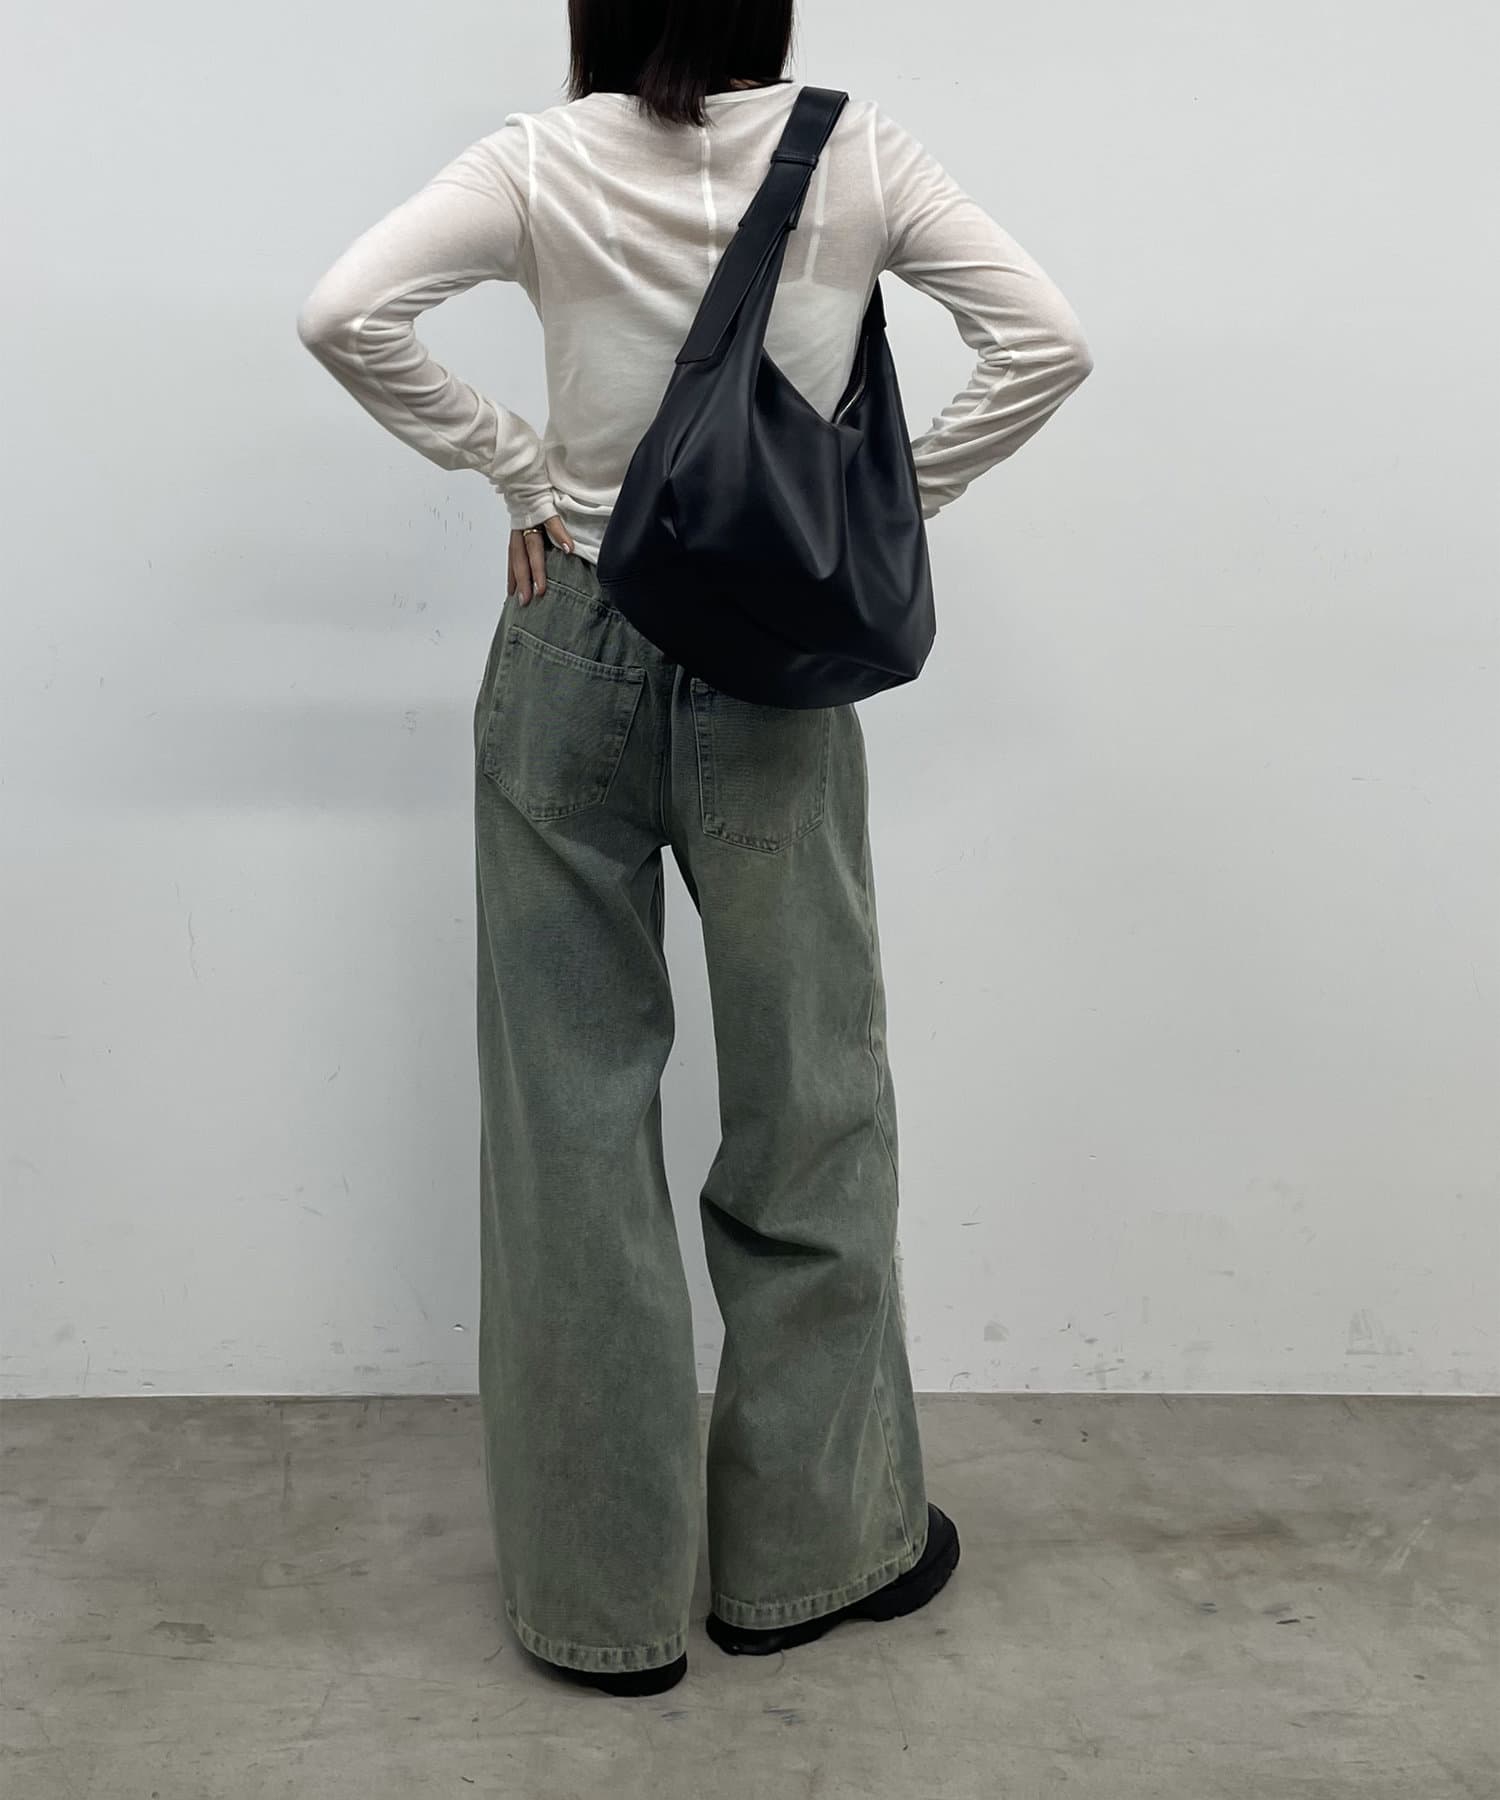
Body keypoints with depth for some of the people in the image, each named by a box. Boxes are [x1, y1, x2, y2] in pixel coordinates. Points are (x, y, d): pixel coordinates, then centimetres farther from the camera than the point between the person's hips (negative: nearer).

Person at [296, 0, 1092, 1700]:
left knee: (575, 1104, 8)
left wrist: (516, 472, -2)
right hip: (775, 677, 0)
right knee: (808, 1101, 12)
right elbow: (1045, 341, -3)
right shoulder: (854, 152, 0)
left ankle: (604, 1587, 19)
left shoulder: (542, 161, -2)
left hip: (574, 652, 1)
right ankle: (808, 1546, 27)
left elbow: (343, 314, -11)